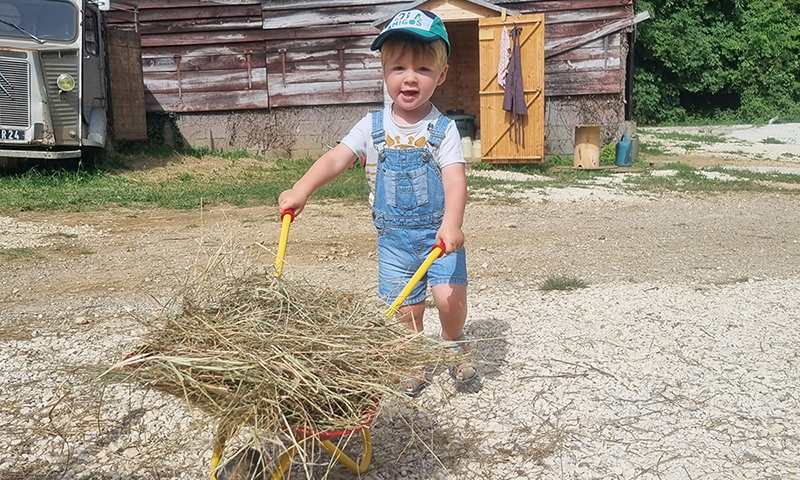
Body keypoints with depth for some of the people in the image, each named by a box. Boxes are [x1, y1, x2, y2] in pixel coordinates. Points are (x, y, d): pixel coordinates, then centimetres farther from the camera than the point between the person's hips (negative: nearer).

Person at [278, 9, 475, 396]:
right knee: (406, 309, 6)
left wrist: (451, 223, -36)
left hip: (437, 232, -2)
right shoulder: (372, 127, -1)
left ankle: (453, 345, 15)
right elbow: (335, 159, -7)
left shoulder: (443, 129, -8)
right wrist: (301, 190, -22)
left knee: (449, 296, -18)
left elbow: (455, 178, -19)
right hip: (393, 237, 2)